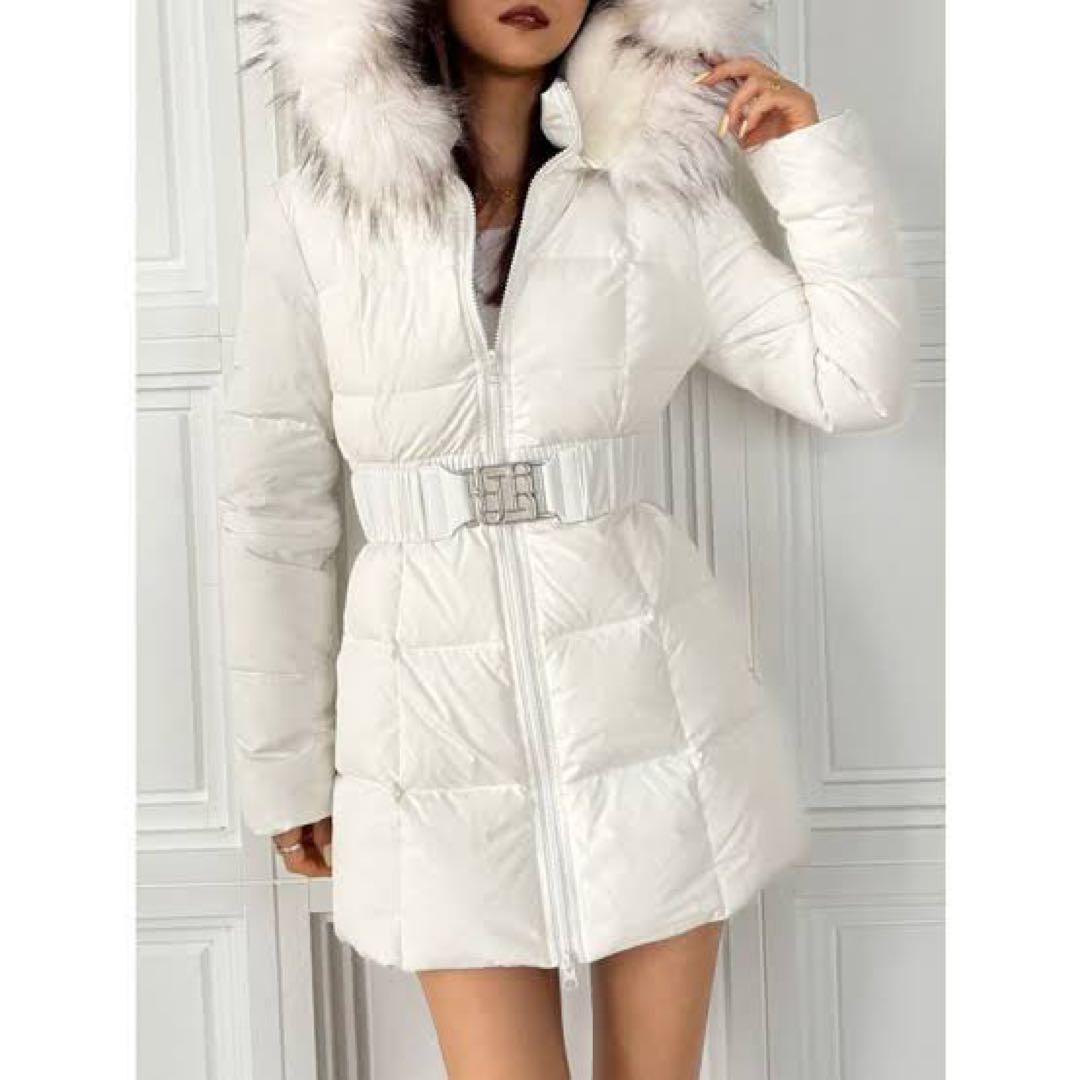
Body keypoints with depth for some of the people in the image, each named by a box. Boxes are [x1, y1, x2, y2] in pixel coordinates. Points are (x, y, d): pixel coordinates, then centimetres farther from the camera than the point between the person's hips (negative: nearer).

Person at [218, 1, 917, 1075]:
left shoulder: (661, 192, 1)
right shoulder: (311, 214, -3)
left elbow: (857, 383, 1)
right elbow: (273, 505, 1)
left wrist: (810, 154, -3)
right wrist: (286, 765, 5)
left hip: (647, 696, 2)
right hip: (446, 709, -1)